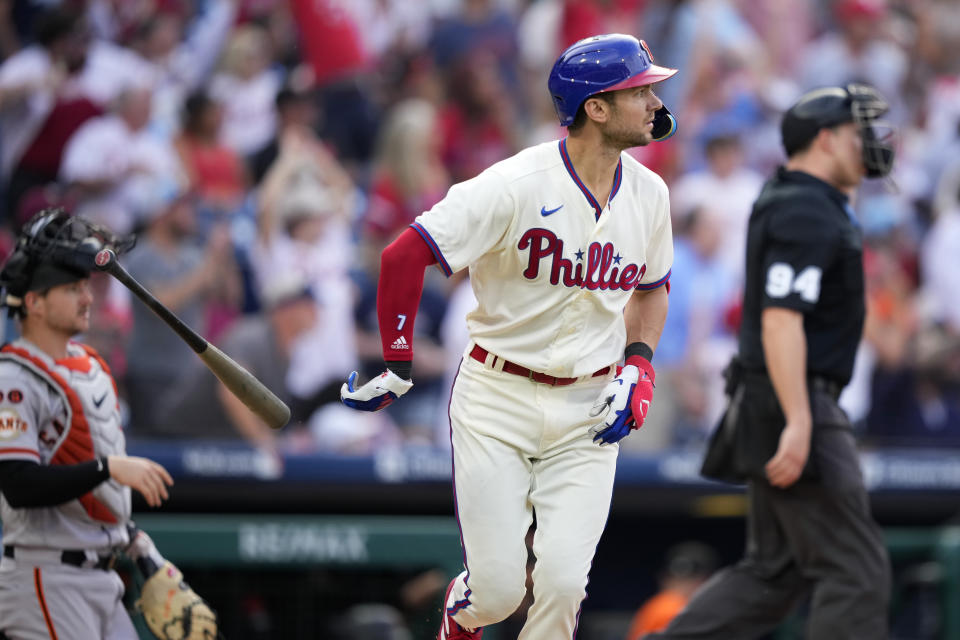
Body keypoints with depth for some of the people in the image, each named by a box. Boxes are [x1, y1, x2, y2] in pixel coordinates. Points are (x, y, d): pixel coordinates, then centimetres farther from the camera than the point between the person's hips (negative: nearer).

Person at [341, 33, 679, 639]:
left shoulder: (648, 195, 1)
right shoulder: (515, 186, -18)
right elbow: (404, 256, -17)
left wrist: (639, 366, 3)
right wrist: (398, 368, -13)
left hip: (588, 406, 4)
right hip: (497, 404, -4)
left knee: (563, 584, -11)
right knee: (498, 589, -4)